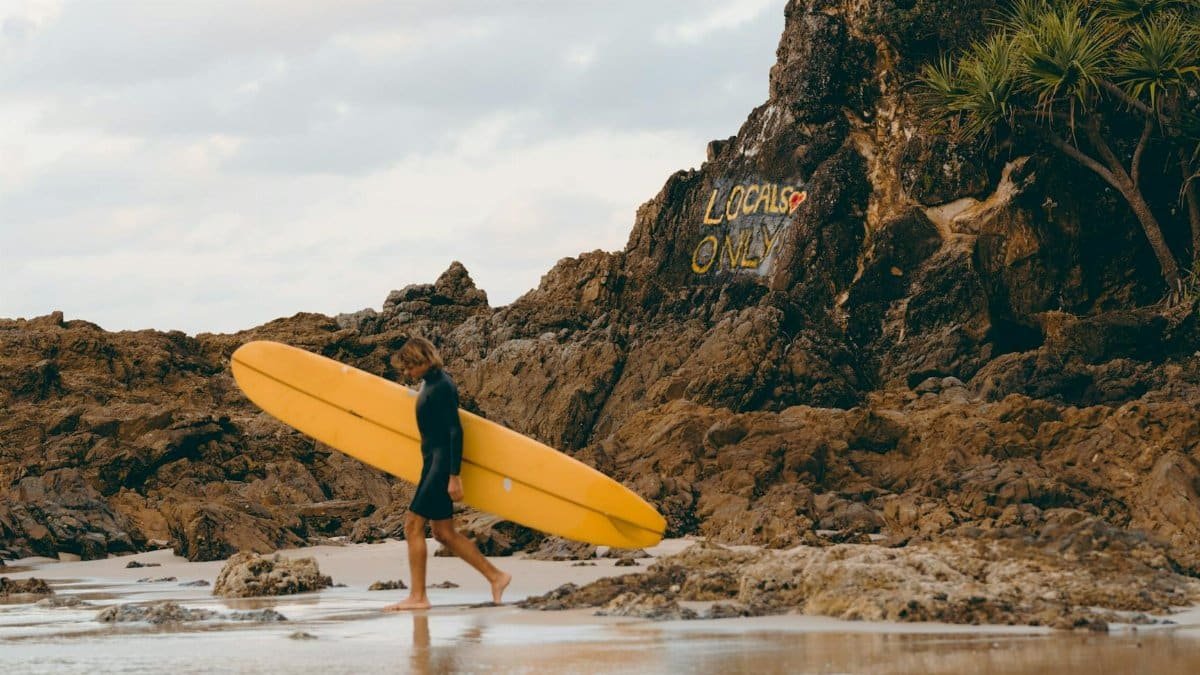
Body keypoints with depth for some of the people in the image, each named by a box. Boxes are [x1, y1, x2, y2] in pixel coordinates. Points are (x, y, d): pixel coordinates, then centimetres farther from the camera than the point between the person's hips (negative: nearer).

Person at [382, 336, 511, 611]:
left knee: (413, 525, -9)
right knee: (444, 532, 12)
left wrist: (454, 476, -22)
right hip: (433, 463, 10)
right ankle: (496, 576, 17)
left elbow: (455, 431, -20)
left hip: (441, 464, -10)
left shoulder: (441, 387, -16)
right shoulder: (430, 383, 13)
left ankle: (417, 596, -6)